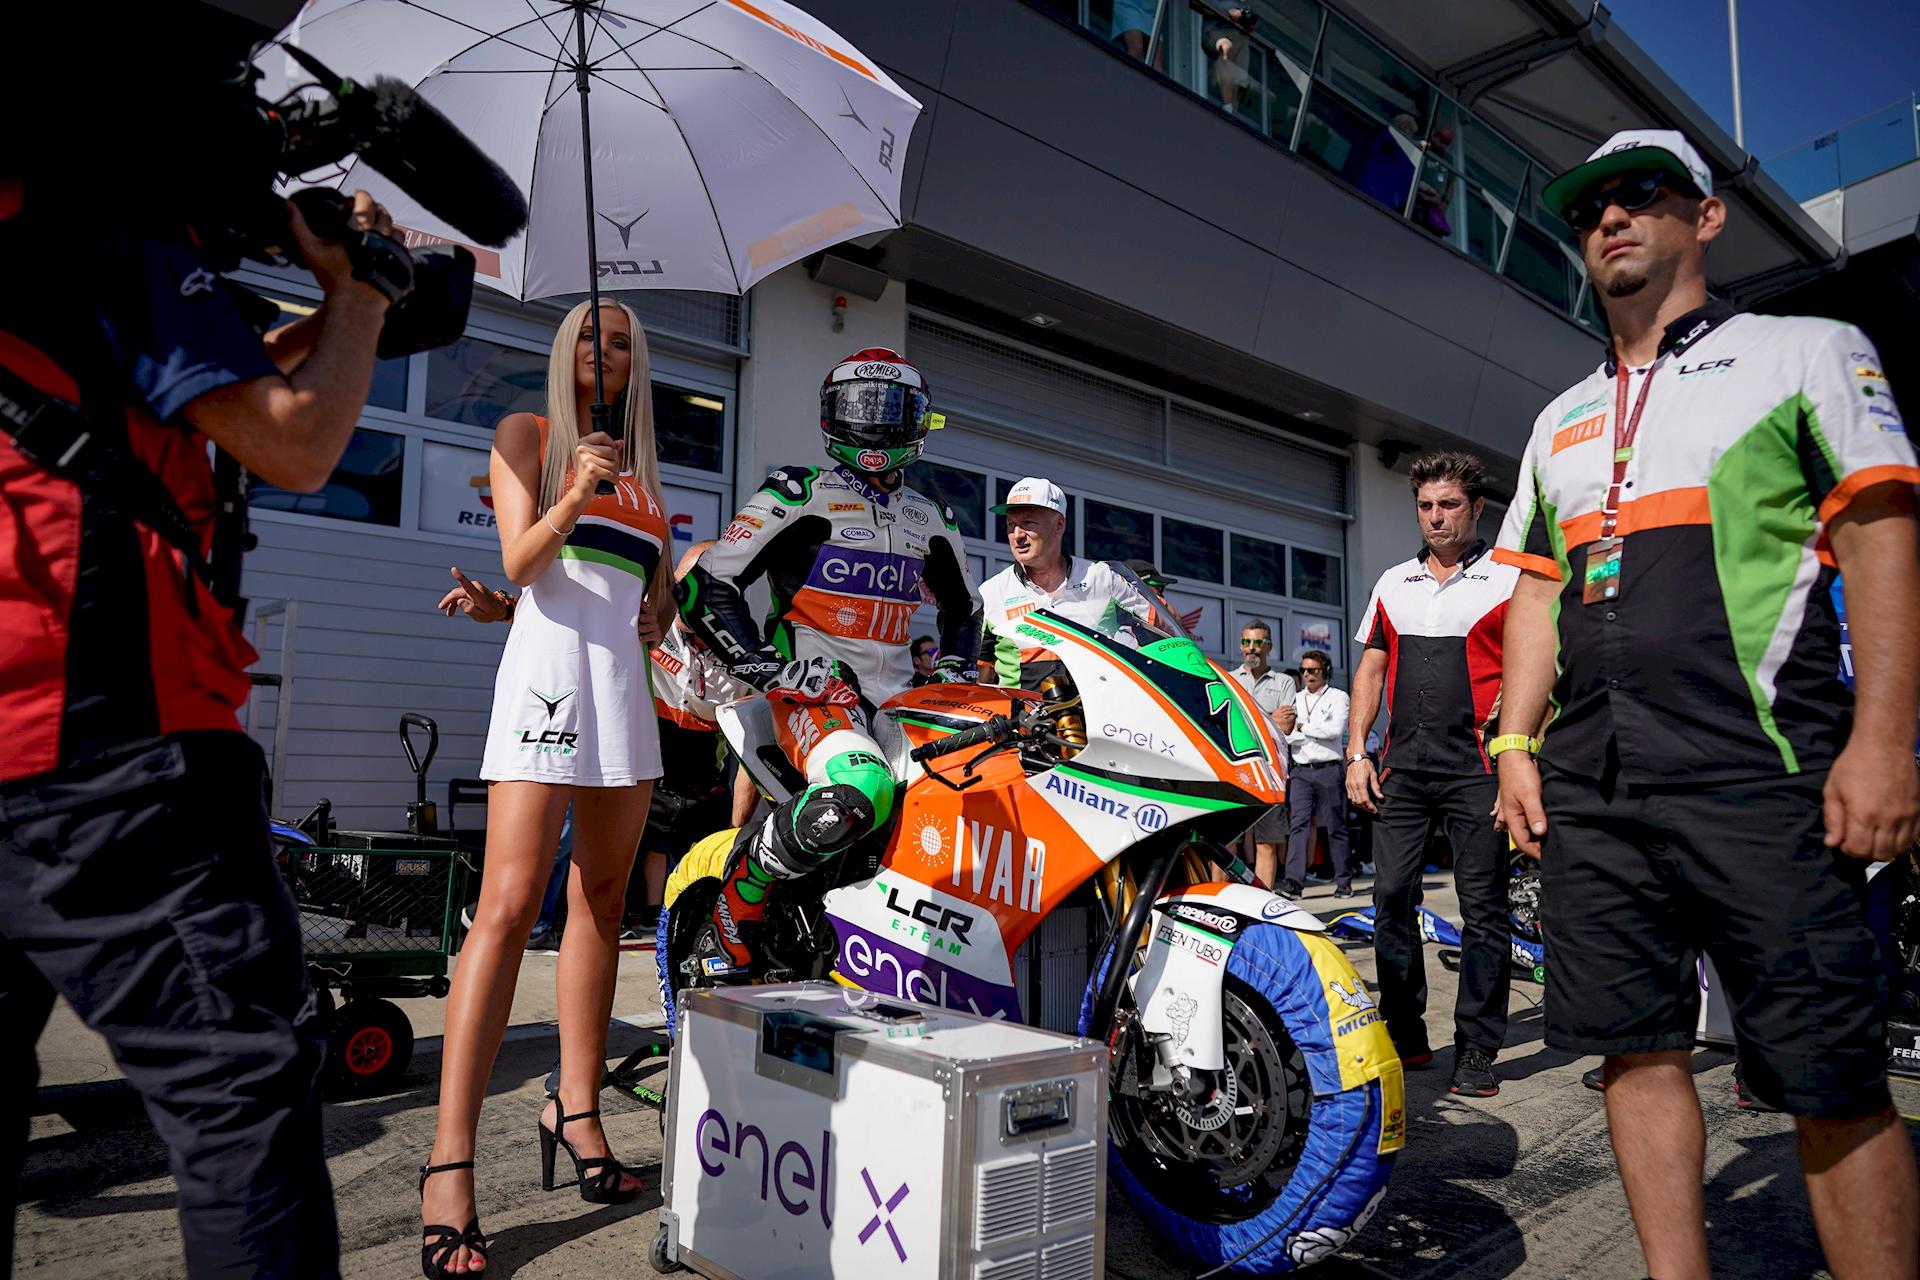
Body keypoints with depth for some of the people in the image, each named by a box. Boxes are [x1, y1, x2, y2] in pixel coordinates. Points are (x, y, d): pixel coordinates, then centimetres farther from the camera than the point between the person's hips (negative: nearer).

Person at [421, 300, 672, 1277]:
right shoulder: (526, 434, 6)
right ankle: (449, 1162, -14)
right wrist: (574, 495, -21)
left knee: (601, 898, 7)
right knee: (510, 903, -15)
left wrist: (659, 610, 7)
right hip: (550, 663, -7)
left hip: (625, 681, 7)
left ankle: (576, 1111, 17)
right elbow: (521, 563, -6)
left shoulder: (642, 469, 22)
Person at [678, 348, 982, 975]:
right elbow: (707, 585, -5)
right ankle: (733, 910, -13)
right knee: (858, 795, -35)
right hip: (815, 689, -6)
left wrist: (955, 672, 15)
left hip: (898, 696, 7)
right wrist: (771, 669, -13)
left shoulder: (930, 519, 18)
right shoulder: (801, 493, 0)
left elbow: (963, 606, 34)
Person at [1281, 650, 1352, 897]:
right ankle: (1294, 881, -14)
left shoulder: (1338, 697, 4)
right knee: (1299, 824, -8)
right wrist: (1317, 731, -6)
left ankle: (1343, 881, 12)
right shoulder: (1296, 699, 16)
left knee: (1336, 827, 4)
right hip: (1301, 770, 3)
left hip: (1329, 770, -3)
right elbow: (1285, 735, 9)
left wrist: (1301, 727, -3)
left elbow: (1335, 729, -12)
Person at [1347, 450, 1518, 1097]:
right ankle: (1404, 1036, 15)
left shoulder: (1509, 581, 3)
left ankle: (1476, 1050, 9)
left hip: (1476, 769, -4)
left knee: (1482, 908, 0)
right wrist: (1357, 752, 8)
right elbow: (1370, 669, 17)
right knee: (1392, 898, 3)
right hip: (1401, 766, 4)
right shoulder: (1393, 583, 16)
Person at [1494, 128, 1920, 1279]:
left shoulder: (1808, 352, 9)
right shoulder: (1561, 420, 23)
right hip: (1588, 785, 5)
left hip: (1756, 773, -5)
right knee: (1638, 1048, 6)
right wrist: (1515, 743, 8)